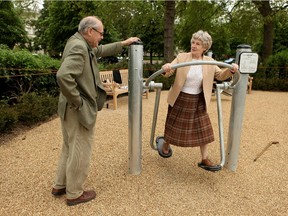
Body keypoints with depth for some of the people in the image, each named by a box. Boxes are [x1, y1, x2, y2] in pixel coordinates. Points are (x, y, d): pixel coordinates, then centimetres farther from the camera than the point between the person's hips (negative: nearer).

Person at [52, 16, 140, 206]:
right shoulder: (79, 47, -20)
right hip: (79, 110, -11)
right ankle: (74, 193, 22)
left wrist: (123, 44, 28)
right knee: (80, 151, 4)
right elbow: (64, 76, -34)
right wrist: (77, 101, -23)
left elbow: (101, 51, 27)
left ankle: (60, 186, 37)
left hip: (72, 109, 11)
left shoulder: (80, 43, 12)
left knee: (70, 148, 21)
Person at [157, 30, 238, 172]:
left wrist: (231, 70, -13)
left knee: (203, 130, 6)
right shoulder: (181, 57, -8)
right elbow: (168, 73, -10)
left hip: (198, 101, 3)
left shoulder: (209, 62, 0)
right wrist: (166, 69, -35)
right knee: (174, 127, 10)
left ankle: (205, 160, 21)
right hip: (180, 99, -3)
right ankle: (165, 145, 41)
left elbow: (220, 75, 8)